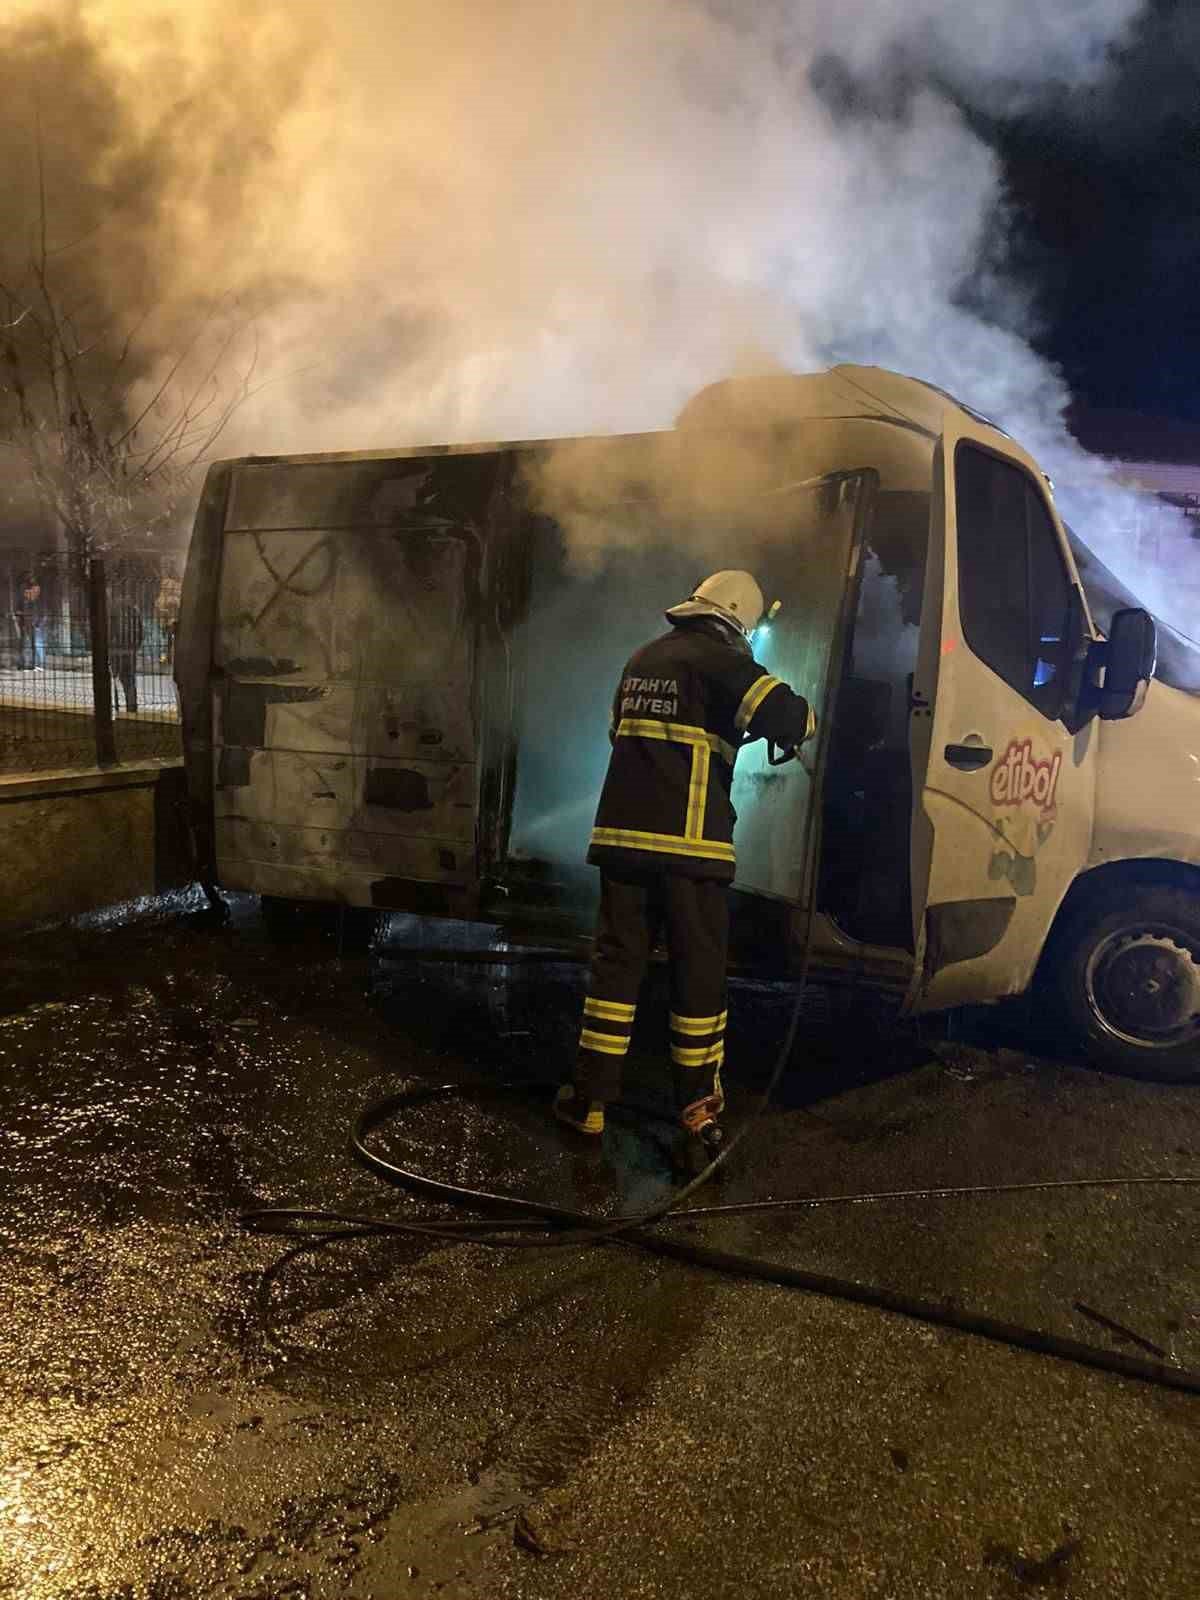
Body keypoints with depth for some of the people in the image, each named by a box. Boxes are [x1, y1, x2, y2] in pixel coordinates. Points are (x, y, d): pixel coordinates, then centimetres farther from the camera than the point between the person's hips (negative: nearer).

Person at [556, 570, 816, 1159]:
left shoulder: (642, 659, 18)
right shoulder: (720, 661, -5)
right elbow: (787, 717, -18)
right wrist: (802, 715, 7)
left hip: (623, 834, 6)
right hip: (688, 844, -6)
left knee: (615, 963, 9)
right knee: (699, 970, 6)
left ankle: (590, 1099, 12)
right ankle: (698, 1104, 15)